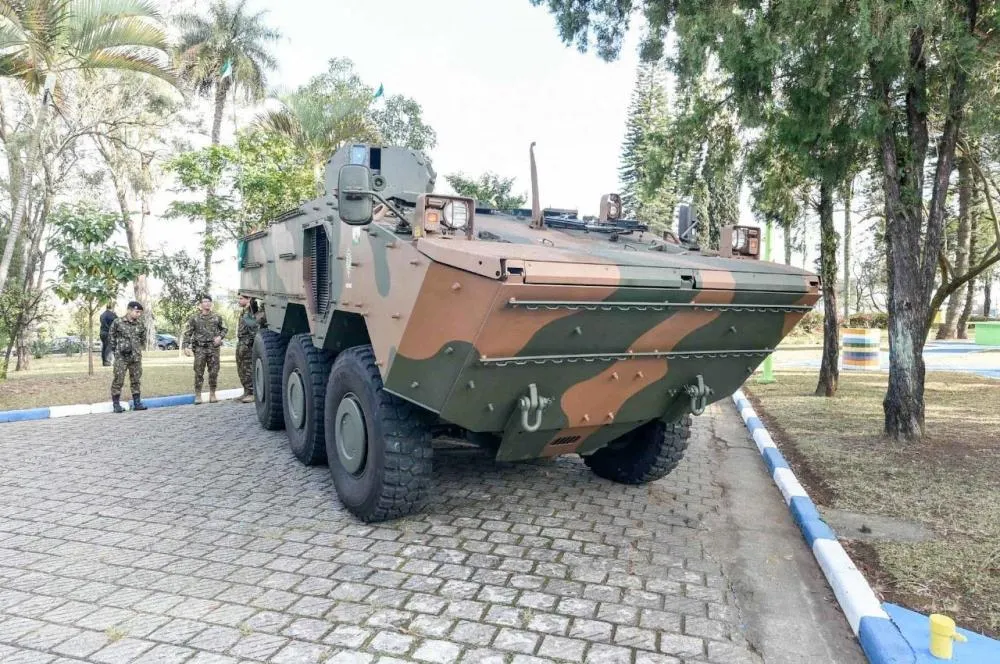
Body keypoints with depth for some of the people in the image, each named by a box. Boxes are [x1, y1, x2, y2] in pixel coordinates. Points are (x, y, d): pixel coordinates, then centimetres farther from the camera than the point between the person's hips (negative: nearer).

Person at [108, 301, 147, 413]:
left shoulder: (140, 324, 5)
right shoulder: (117, 322, -4)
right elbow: (111, 337, 5)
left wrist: (137, 350, 13)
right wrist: (116, 349, 7)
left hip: (136, 357, 3)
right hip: (121, 357, -3)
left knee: (136, 380, 7)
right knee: (118, 380, -2)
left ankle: (137, 403, 14)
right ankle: (116, 404, 6)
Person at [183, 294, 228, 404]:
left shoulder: (217, 317, 6)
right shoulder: (195, 318, 1)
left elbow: (225, 329, 17)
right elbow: (187, 333, 2)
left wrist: (220, 337, -2)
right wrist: (186, 346, -8)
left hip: (213, 349, 1)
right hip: (200, 349, -1)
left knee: (213, 373, 2)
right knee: (199, 373, -2)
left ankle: (212, 395, 12)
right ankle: (198, 396, 6)